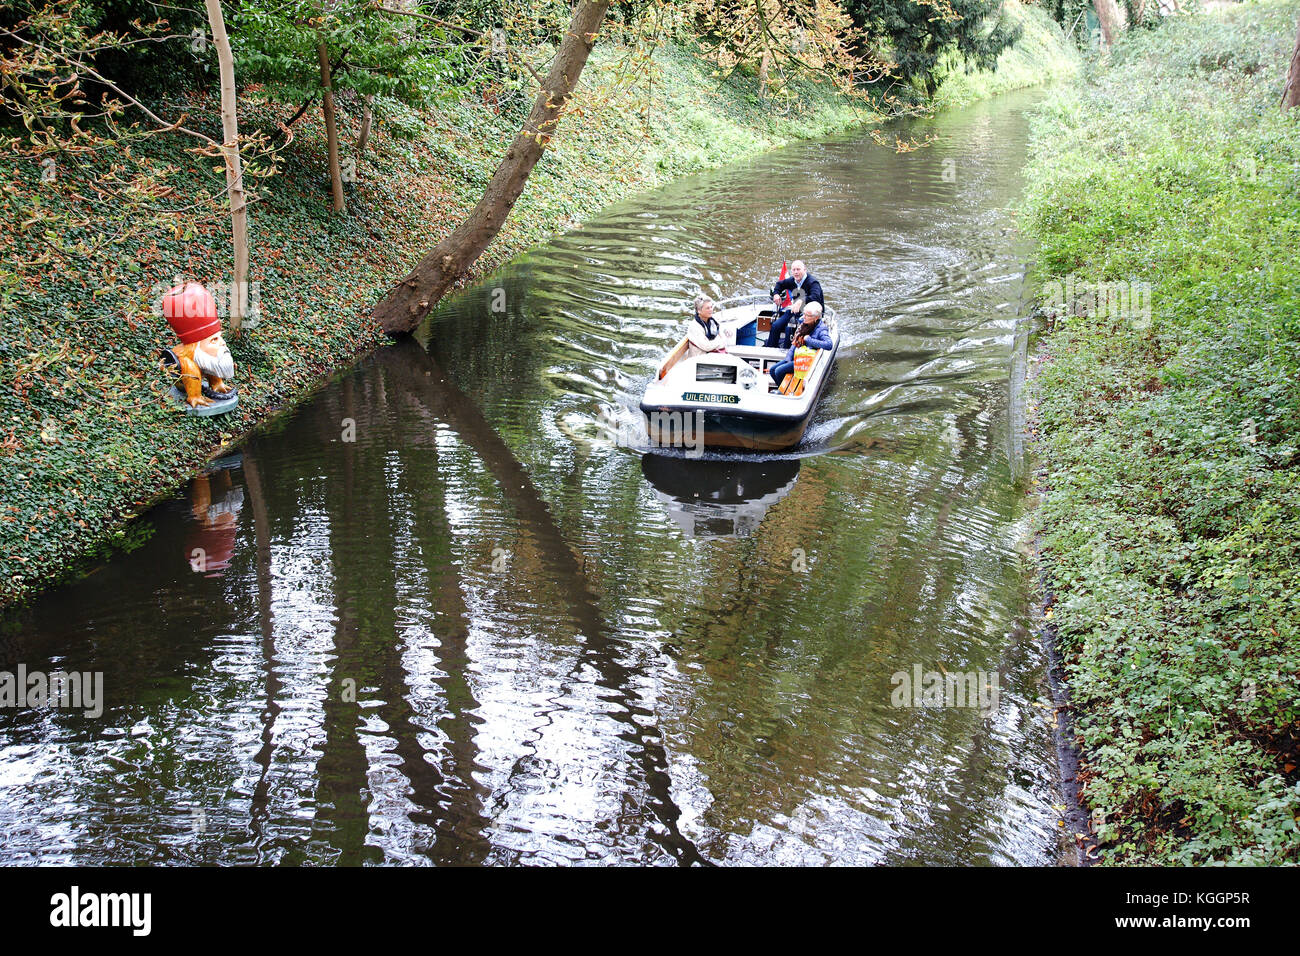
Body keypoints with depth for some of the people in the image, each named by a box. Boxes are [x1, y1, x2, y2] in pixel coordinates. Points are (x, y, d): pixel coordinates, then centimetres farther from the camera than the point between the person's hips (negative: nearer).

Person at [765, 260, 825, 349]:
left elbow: (815, 297, -39)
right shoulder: (792, 280, 3)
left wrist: (801, 301, -51)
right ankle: (769, 348, 16)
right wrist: (776, 294, 4)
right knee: (776, 326, -1)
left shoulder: (812, 282, -20)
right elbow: (780, 284, 25)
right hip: (795, 311, 8)